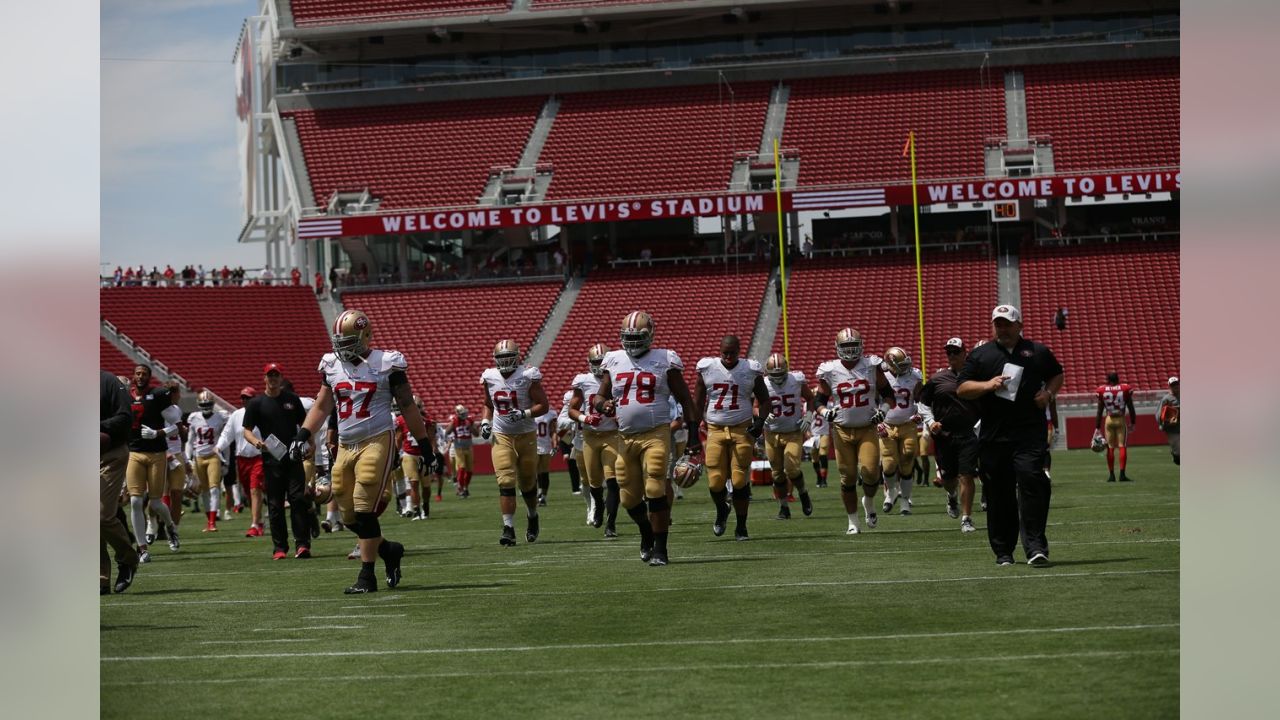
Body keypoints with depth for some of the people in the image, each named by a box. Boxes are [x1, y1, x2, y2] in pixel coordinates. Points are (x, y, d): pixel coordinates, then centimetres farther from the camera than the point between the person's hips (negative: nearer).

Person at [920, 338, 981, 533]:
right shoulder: (937, 379, 4)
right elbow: (923, 403, 14)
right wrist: (931, 422, -1)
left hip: (968, 434, -2)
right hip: (944, 434, 2)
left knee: (966, 476, -9)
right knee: (948, 477, 11)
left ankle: (966, 519, -3)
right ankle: (951, 496, 47)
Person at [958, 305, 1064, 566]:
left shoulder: (1037, 351, 13)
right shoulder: (980, 355, 12)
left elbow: (1057, 375, 26)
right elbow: (961, 388, 7)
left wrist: (1048, 393, 5)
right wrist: (987, 385, -11)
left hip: (1030, 433, -1)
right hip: (993, 435, 1)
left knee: (1031, 481, -17)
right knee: (998, 493, 4)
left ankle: (1035, 547, -16)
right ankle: (1003, 551, 15)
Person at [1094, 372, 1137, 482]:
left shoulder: (1102, 391, 0)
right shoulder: (1125, 389, -1)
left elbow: (1100, 411, 3)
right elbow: (1131, 408, 4)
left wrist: (1097, 428, 7)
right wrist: (1133, 423, 15)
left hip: (1109, 420, 1)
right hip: (1121, 419, -1)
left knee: (1110, 448, 8)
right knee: (1122, 446, 0)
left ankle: (1111, 475, 9)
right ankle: (1122, 474, -6)